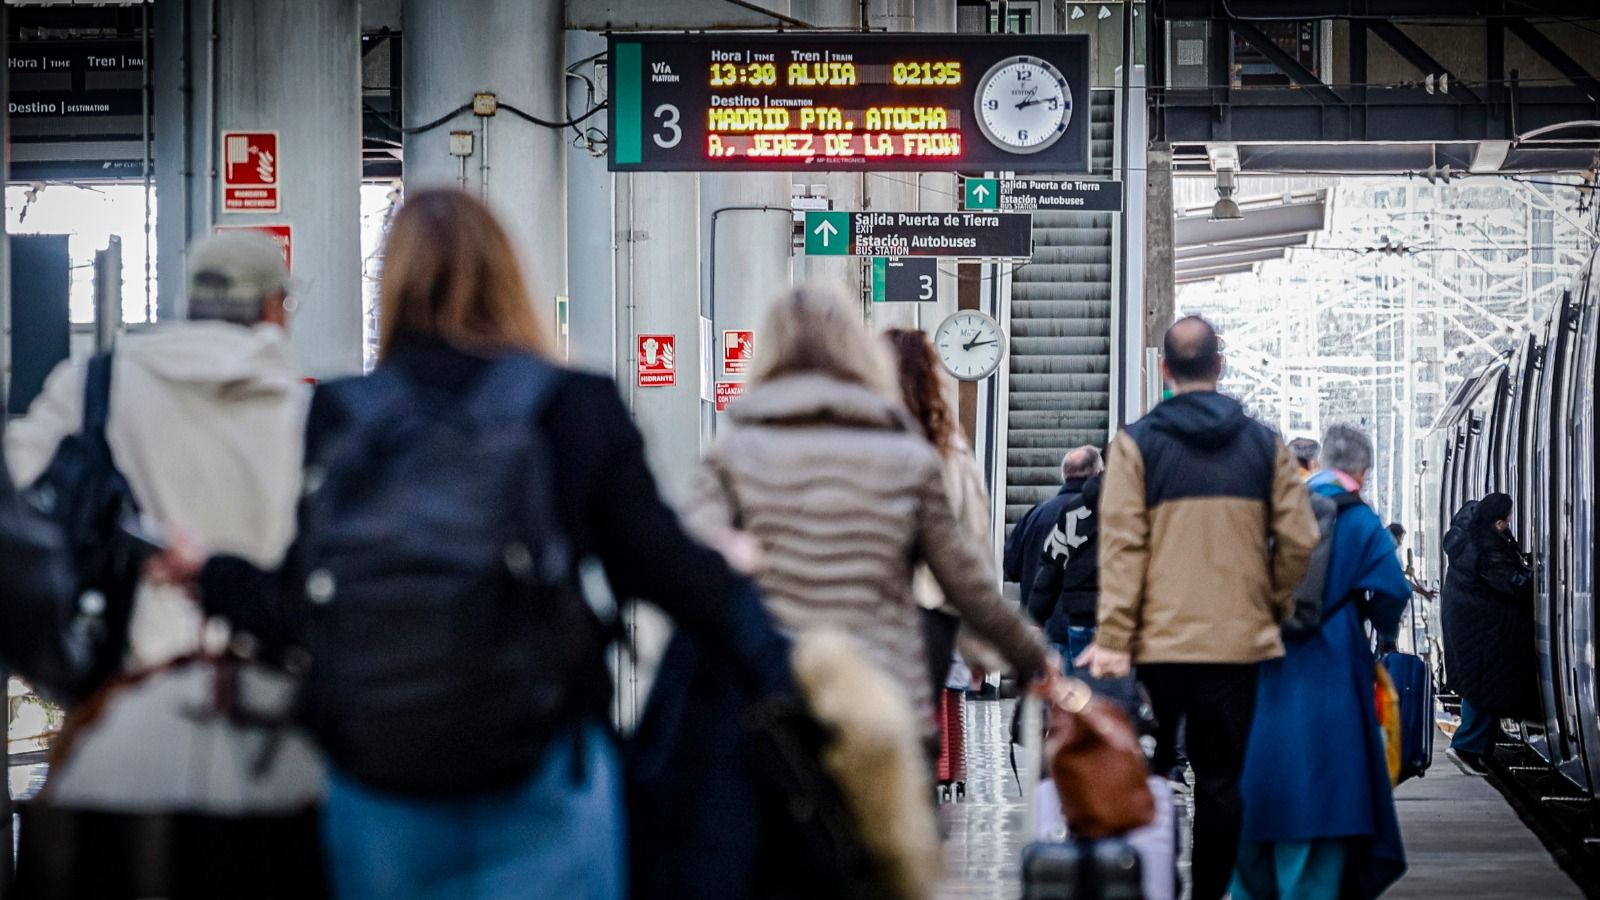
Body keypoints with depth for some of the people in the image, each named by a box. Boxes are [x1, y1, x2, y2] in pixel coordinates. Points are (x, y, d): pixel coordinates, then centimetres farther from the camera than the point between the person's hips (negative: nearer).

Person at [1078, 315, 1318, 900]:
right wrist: (1273, 611, 16)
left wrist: (1113, 640, -9)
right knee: (1221, 784, 7)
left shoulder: (1137, 443, -2)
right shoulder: (1262, 443, 4)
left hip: (1157, 644, -1)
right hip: (1239, 643, 1)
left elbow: (1121, 546, -8)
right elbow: (1298, 541, 2)